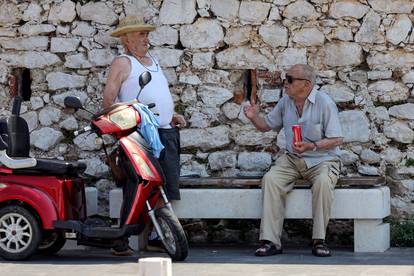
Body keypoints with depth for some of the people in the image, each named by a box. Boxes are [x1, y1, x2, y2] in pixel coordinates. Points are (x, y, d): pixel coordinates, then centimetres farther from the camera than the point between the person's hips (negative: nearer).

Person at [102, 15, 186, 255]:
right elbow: (109, 97, -9)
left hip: (166, 133, 8)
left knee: (169, 188, 5)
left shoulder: (153, 61, 24)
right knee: (136, 190, -11)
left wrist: (172, 116, 18)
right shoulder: (123, 63, -1)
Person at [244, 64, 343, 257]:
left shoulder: (324, 103, -10)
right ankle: (271, 241, -26)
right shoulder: (285, 102, 7)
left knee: (323, 182, -37)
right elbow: (266, 125, 19)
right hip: (292, 159, 4)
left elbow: (336, 139, -11)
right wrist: (254, 117, -3)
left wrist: (311, 146, -25)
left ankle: (319, 240, -26)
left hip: (322, 159, -4)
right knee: (270, 179, -24)